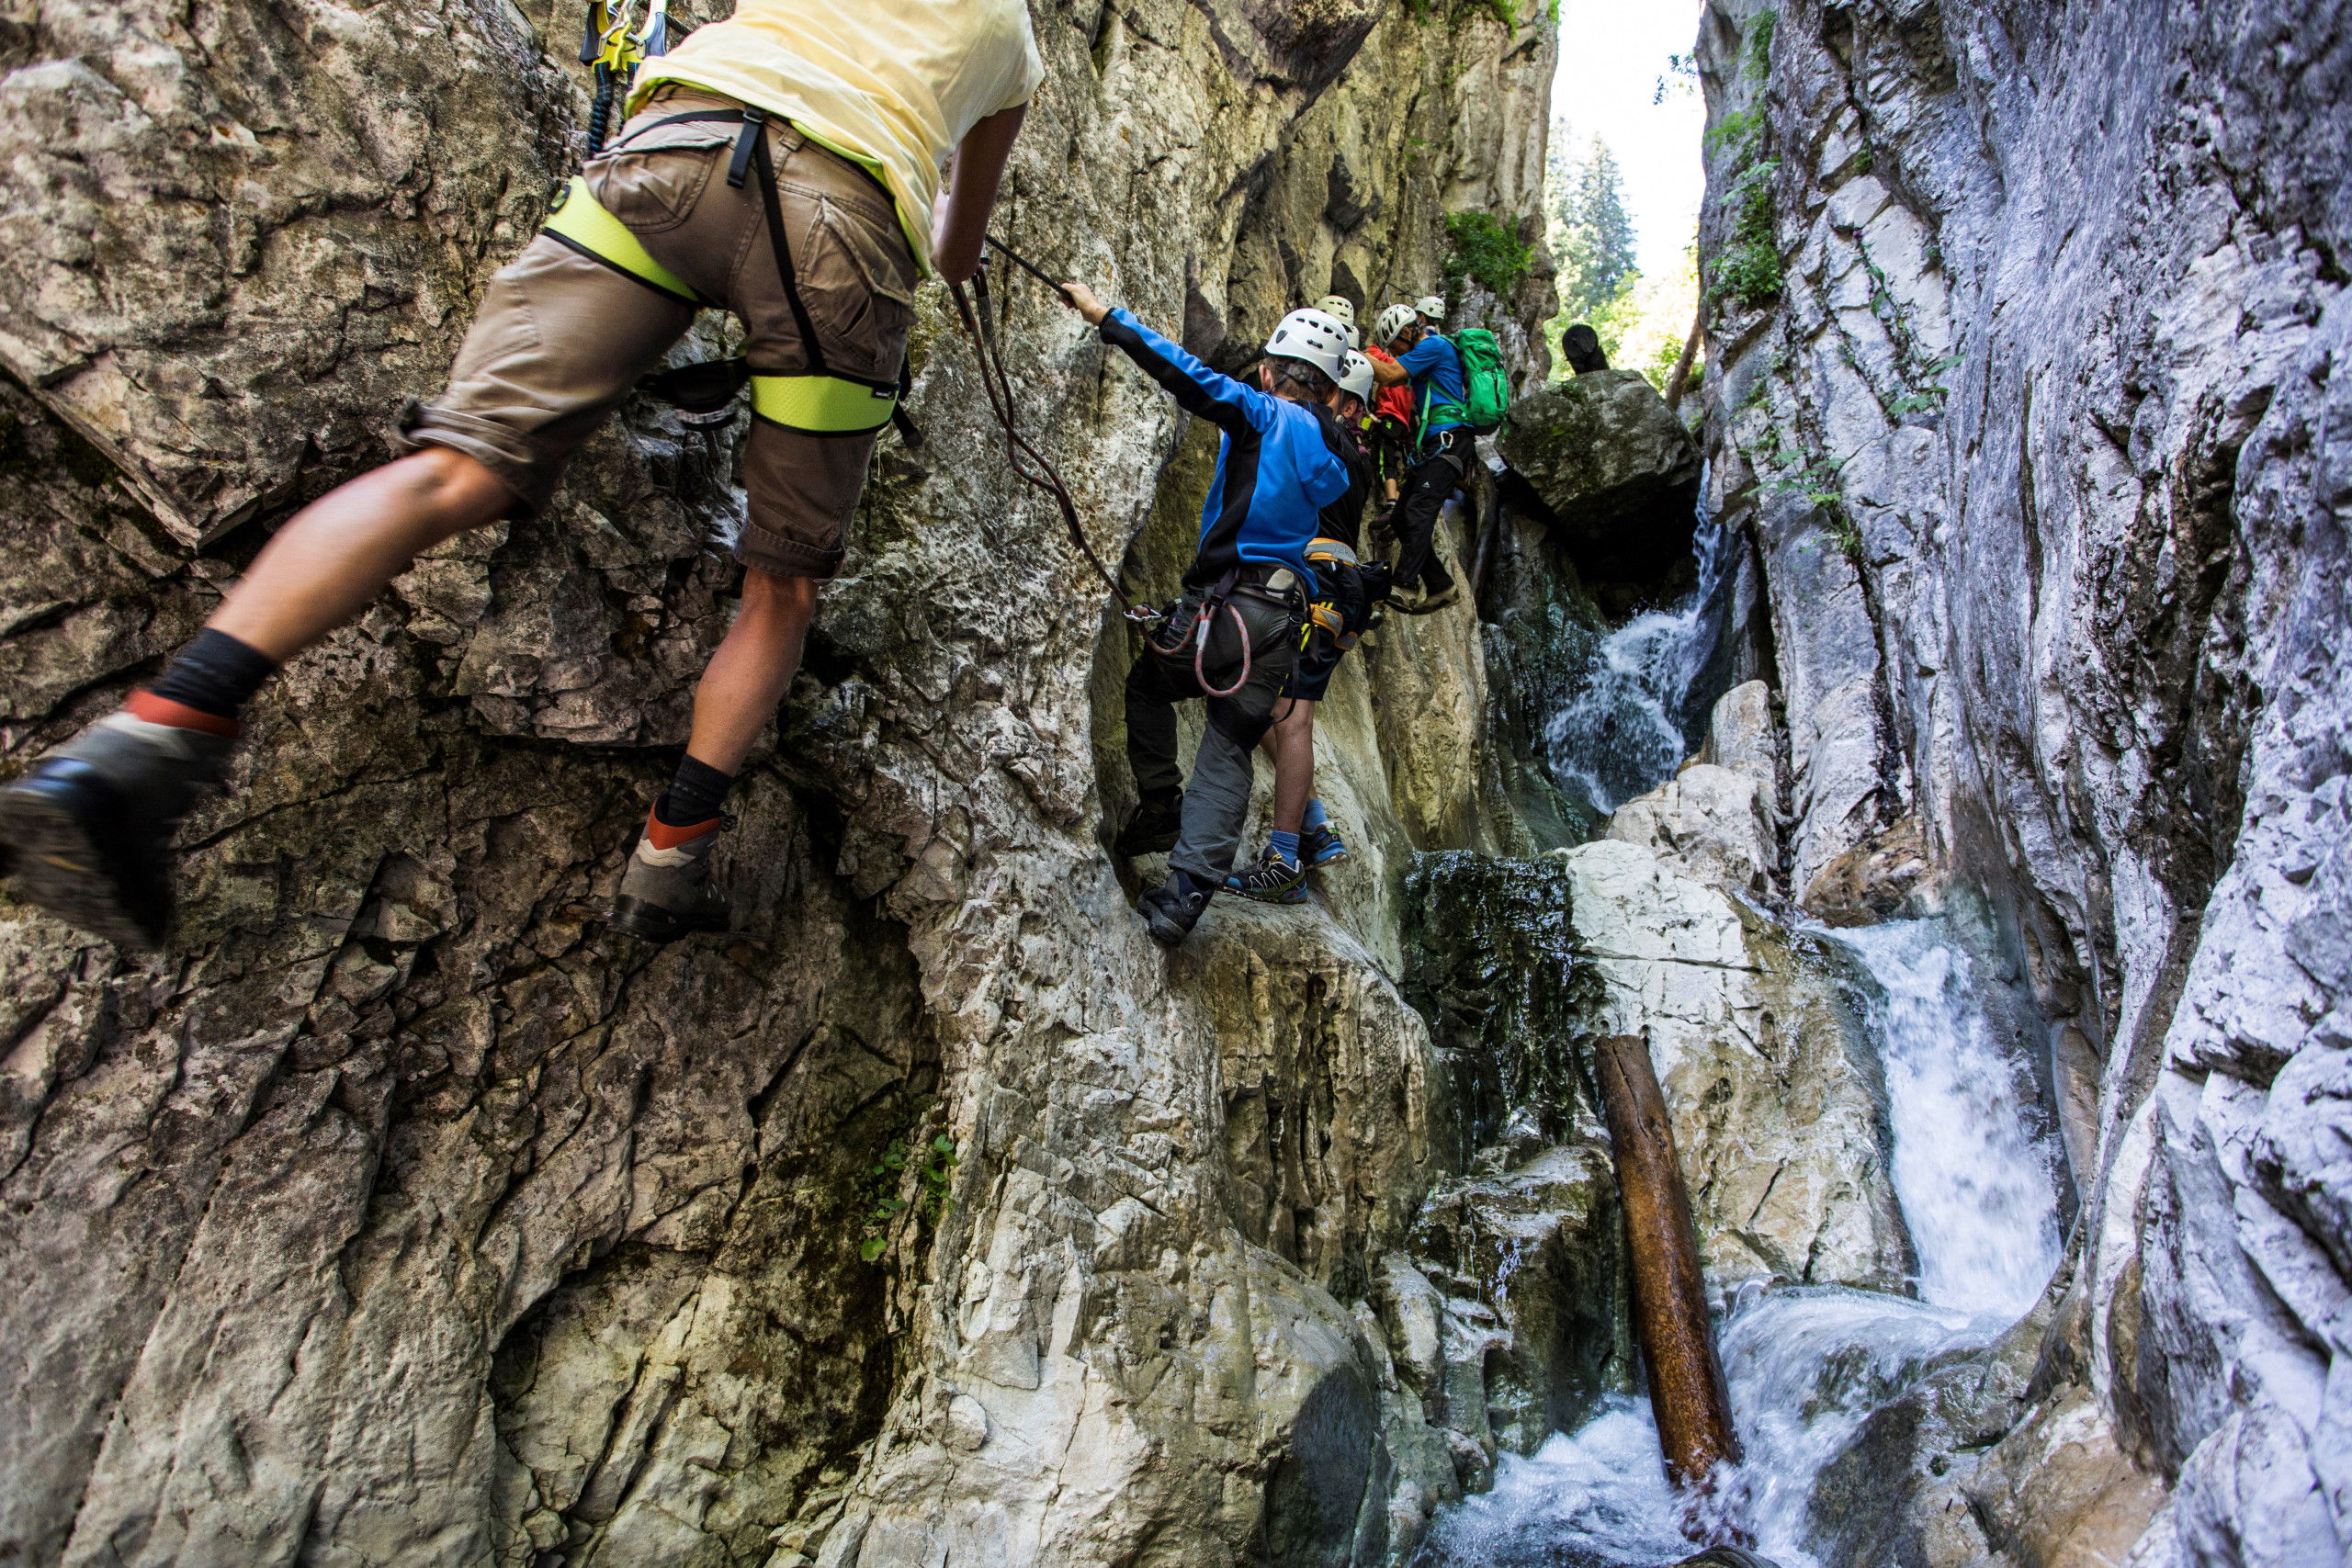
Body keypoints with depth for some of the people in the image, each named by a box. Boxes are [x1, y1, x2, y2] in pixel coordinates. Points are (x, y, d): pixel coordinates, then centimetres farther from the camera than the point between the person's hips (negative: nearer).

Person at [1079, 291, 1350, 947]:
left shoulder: (1265, 416, -1)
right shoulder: (1337, 457, 17)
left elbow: (1192, 378, -11)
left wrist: (1105, 316, -9)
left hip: (1225, 601, -5)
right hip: (1286, 618, 5)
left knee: (1146, 685, 22)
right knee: (1229, 751, 6)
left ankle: (1160, 809, 21)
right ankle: (1188, 889, -4)